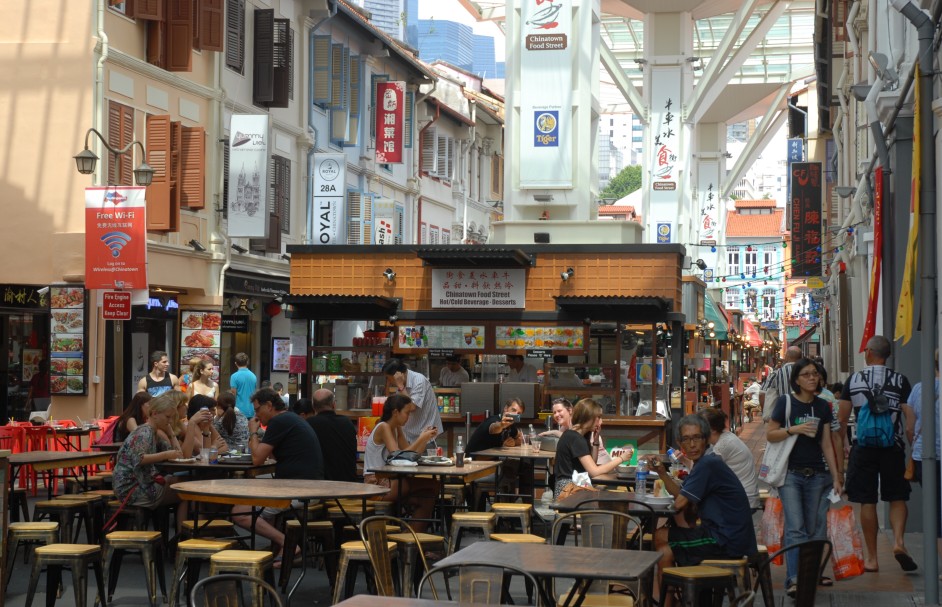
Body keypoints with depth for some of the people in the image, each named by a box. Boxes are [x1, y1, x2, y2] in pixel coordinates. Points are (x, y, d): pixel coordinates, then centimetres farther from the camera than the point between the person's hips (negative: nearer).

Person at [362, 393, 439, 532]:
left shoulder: (397, 429, 14)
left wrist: (425, 438, -3)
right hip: (376, 483, -9)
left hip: (388, 481, 9)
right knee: (431, 486, -15)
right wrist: (420, 439, -20)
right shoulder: (383, 427, -12)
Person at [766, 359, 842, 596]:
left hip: (817, 475, 4)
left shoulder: (823, 406, 8)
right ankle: (793, 580, -15)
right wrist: (794, 429, -18)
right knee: (795, 527, -12)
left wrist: (836, 477, 7)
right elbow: (770, 435, -3)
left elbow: (826, 444, 10)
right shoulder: (785, 402, -3)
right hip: (791, 474, -4)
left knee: (816, 528, 7)